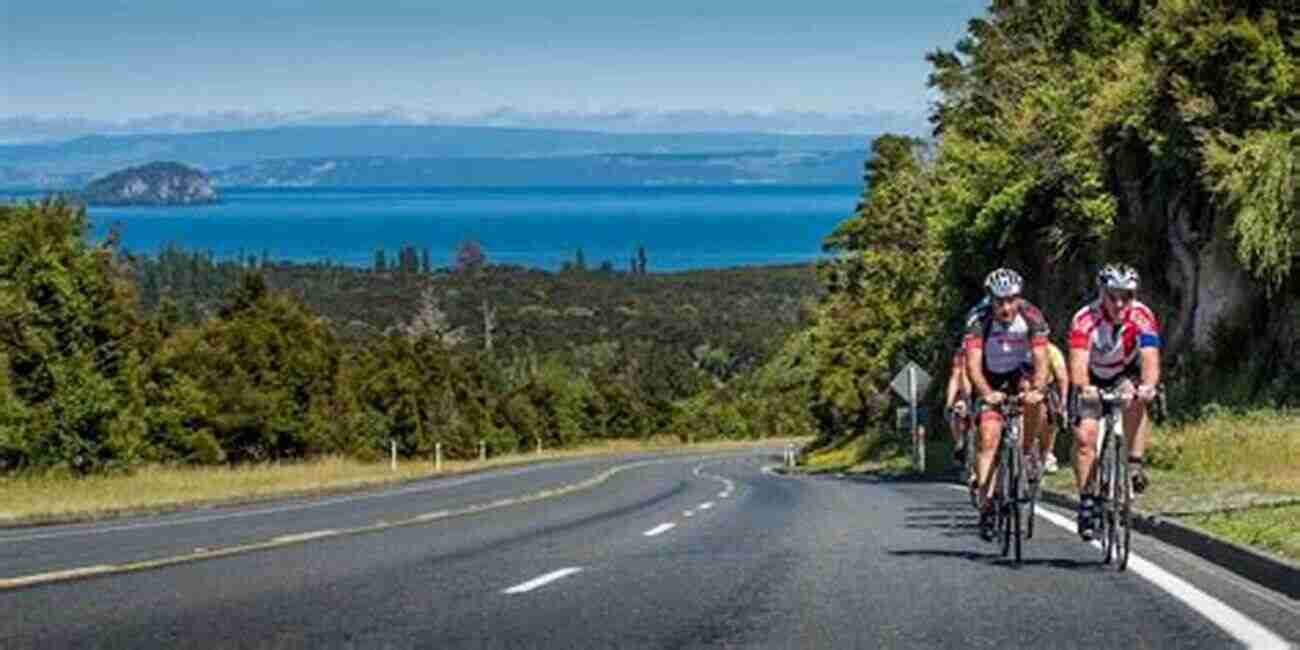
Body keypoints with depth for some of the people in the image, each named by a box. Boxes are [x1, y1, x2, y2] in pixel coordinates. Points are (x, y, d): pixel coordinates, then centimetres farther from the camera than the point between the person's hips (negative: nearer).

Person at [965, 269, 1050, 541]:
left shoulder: (1032, 317, -24)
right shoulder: (980, 323, -26)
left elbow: (1041, 360, -31)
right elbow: (973, 364, -35)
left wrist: (1037, 389, -50)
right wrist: (986, 393, -53)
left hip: (1022, 374, 1)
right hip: (992, 380, -1)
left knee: (1034, 400, -33)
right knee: (989, 437, -16)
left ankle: (1029, 452, -8)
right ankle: (986, 505, -15)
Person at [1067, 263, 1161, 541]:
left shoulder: (1143, 317, -26)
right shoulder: (1085, 319, -30)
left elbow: (1150, 358, -37)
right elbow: (1078, 361, -41)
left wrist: (1148, 386, -57)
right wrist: (1083, 387, -61)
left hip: (1126, 375, 1)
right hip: (1093, 380, -1)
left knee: (1136, 401, -32)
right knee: (1085, 436, -15)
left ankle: (1135, 465, -23)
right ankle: (1085, 502, -6)